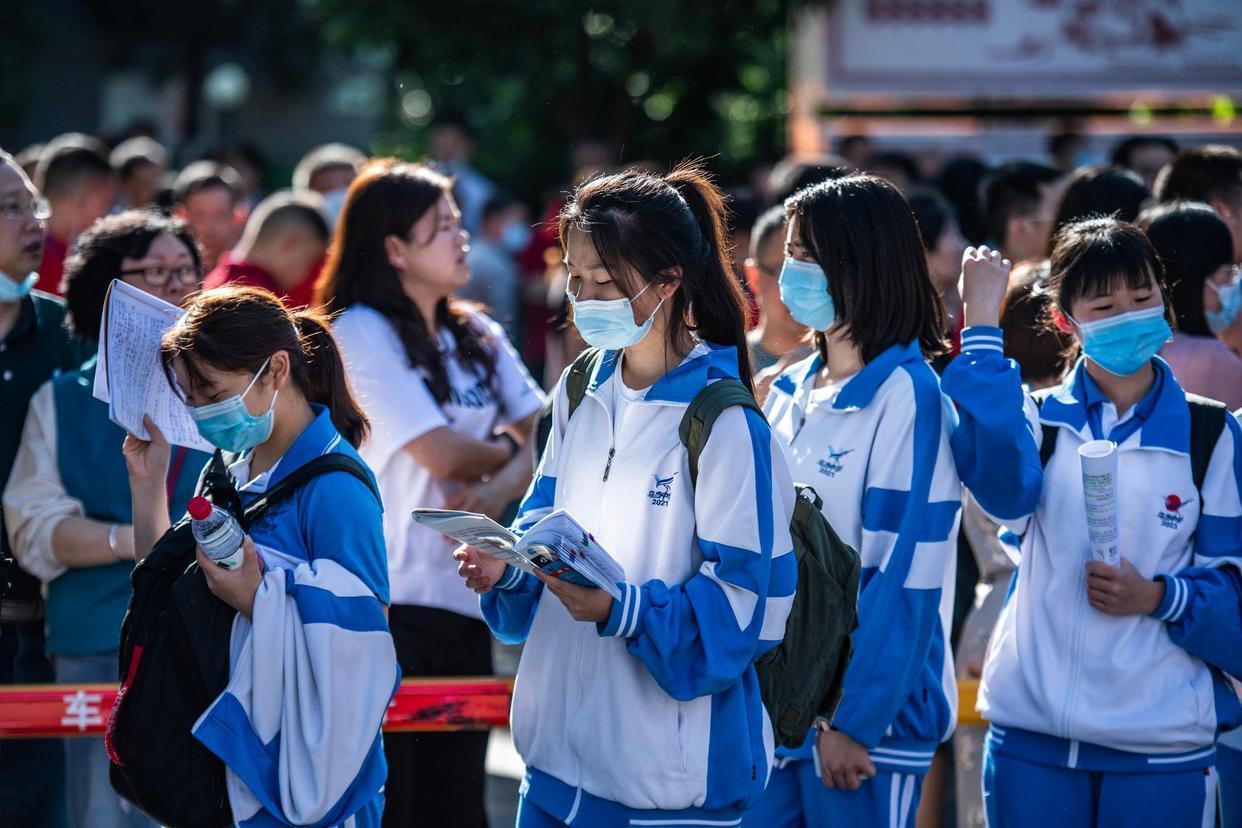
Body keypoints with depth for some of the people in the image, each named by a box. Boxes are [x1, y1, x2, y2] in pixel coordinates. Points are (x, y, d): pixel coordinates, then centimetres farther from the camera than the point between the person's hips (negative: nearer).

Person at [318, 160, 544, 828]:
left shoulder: (477, 337, 14)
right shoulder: (360, 333, -8)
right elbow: (443, 455, -15)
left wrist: (496, 493, -16)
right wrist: (509, 452, 5)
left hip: (464, 598, 7)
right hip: (385, 601, -7)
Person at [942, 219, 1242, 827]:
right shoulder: (1042, 419, 6)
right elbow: (997, 472, -19)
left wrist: (1160, 597, -16)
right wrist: (982, 326, -20)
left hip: (1162, 743, -1)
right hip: (1032, 737, 1)